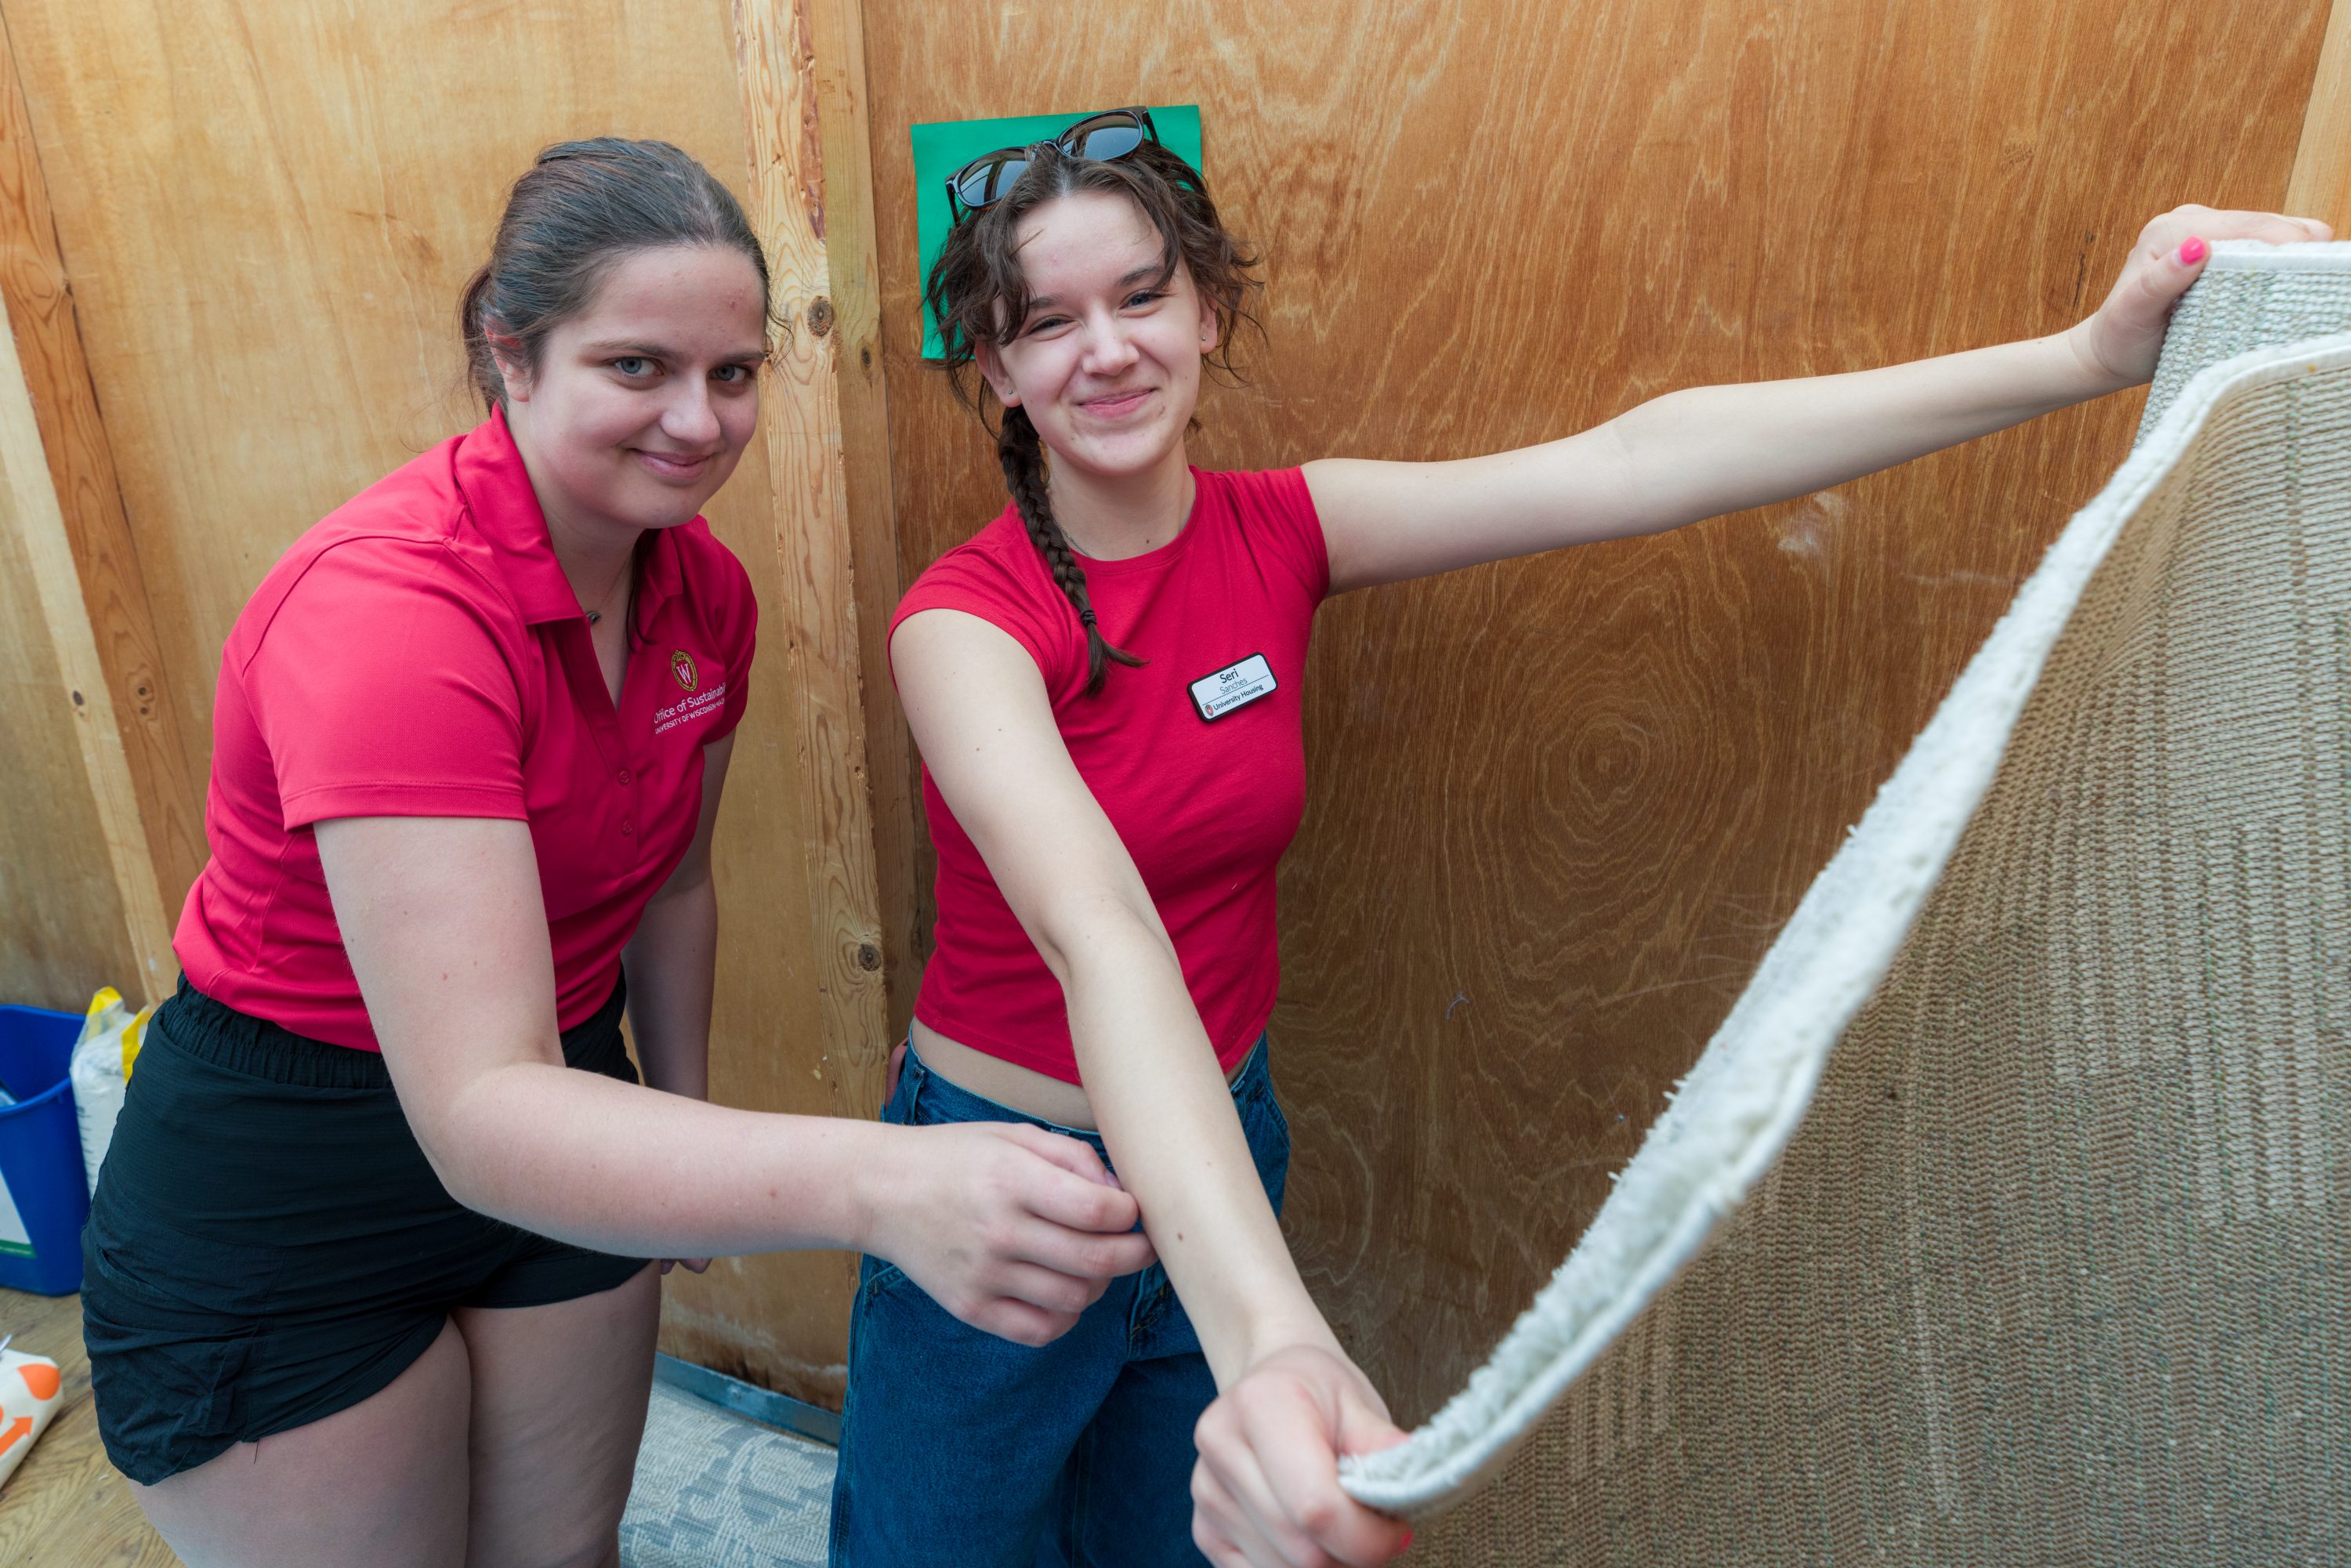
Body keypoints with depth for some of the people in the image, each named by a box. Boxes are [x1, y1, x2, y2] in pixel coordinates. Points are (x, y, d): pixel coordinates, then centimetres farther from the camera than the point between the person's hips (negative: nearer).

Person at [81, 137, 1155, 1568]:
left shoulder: (706, 594, -9)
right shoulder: (386, 609, -32)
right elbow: (477, 1112, -41)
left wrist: (689, 1119, 12)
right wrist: (881, 1188, -54)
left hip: (569, 1133, 6)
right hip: (275, 1198, -5)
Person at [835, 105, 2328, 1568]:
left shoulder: (1278, 535, -10)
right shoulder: (965, 619, -23)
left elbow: (1619, 466, -19)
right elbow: (1099, 934, -40)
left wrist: (2089, 354, -24)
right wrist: (1272, 1338, -53)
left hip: (1222, 1150, 4)